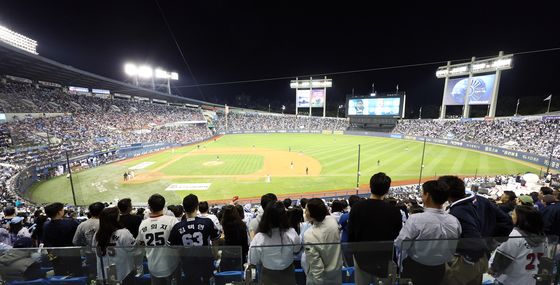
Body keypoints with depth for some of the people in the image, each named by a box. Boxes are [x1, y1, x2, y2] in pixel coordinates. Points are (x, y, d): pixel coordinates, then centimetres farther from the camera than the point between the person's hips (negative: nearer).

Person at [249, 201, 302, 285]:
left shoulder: (258, 238, -30)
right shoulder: (292, 234, -27)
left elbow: (253, 262, -14)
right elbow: (297, 250, -6)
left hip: (268, 277, -1)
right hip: (288, 276, 1)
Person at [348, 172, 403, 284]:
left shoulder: (357, 207, -17)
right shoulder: (394, 211, -20)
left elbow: (351, 233, -8)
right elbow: (398, 237, -8)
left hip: (362, 256, 1)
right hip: (385, 257, 0)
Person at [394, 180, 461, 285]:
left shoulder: (415, 219, -29)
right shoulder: (455, 222, -13)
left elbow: (399, 245, -22)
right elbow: (454, 248, 2)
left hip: (414, 269, -5)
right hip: (440, 270, 5)